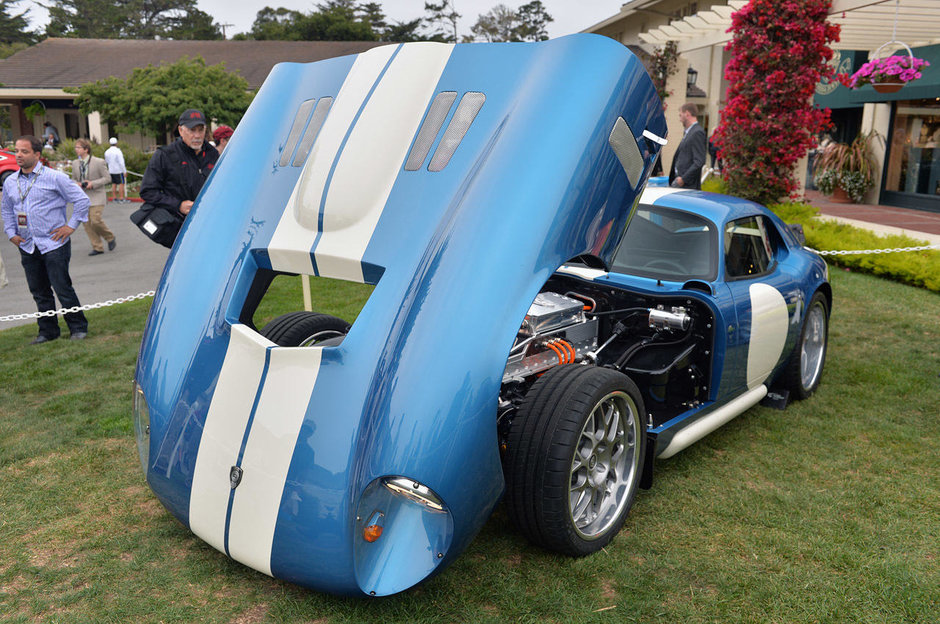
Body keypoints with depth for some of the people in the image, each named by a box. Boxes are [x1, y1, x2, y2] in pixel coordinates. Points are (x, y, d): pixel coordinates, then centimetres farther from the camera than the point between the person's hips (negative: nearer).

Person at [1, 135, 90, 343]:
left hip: (54, 244, -5)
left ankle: (78, 328, 8)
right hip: (27, 247, 5)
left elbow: (81, 200, -2)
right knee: (39, 291, 10)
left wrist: (71, 225, -5)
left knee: (63, 288, -4)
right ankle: (48, 331, 20)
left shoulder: (54, 177, -6)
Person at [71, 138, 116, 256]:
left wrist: (93, 183, -16)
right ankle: (97, 247, 10)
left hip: (96, 196, -6)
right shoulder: (75, 163, 11)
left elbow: (107, 178, -5)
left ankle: (111, 238, 8)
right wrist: (76, 184, -3)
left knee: (95, 220, -18)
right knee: (86, 223, 1)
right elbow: (73, 179, 21)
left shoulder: (98, 162, -5)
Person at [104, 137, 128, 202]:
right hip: (118, 170, -7)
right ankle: (122, 198, -6)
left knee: (114, 184, 12)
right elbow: (121, 162, -17)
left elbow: (106, 161, 16)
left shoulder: (107, 152, 5)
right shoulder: (118, 151, -15)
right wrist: (125, 171, -14)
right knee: (121, 184, -3)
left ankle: (114, 198, 13)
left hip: (111, 170, 7)